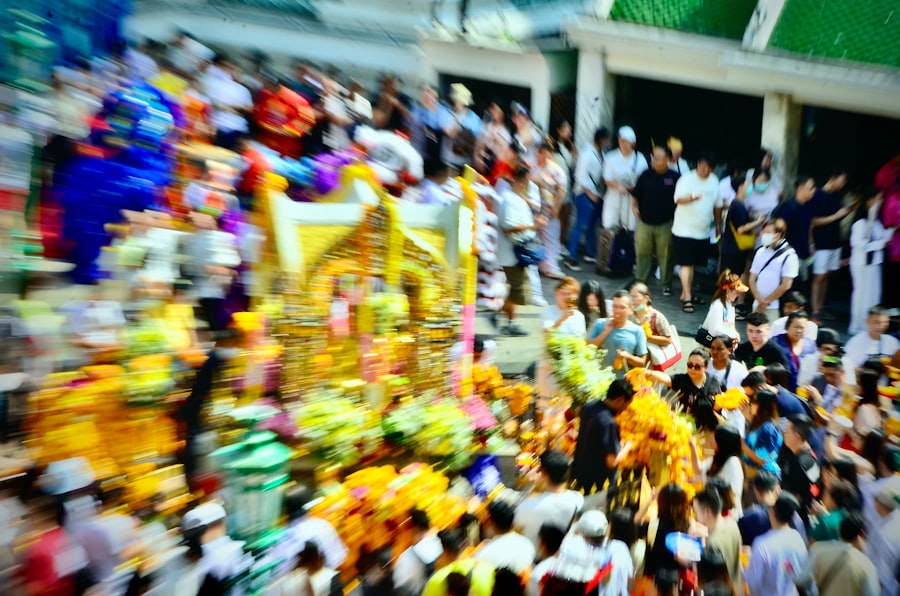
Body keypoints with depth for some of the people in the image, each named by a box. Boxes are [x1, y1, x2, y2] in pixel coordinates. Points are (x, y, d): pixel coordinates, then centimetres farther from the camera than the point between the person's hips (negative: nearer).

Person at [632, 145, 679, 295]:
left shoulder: (674, 177, -5)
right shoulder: (646, 175, 1)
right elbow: (635, 194, 12)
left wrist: (676, 215, -5)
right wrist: (634, 207, 0)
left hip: (665, 224, -2)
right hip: (645, 222, 2)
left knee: (665, 255, 6)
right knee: (642, 252, 9)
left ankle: (666, 284, 18)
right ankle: (640, 281, 23)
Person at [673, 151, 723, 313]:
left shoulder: (714, 181, 7)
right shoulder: (686, 179, -11)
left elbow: (718, 205, 16)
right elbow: (678, 199, -26)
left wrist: (718, 225, 19)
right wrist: (691, 197, -46)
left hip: (703, 232, 6)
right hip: (684, 230, -5)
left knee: (692, 264, 13)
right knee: (686, 264, -8)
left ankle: (686, 293, 24)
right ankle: (687, 298, -5)